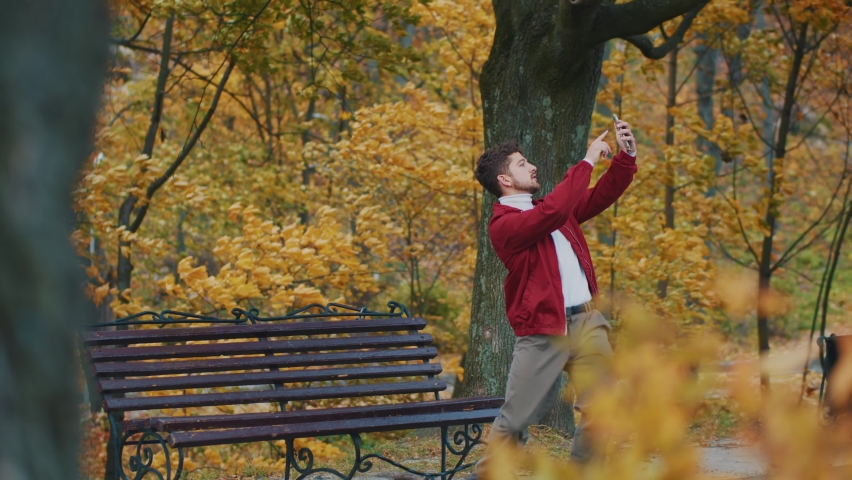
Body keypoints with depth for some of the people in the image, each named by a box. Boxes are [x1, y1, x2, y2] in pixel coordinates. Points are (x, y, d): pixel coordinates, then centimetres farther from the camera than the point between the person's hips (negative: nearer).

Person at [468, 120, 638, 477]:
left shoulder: (543, 210, 18)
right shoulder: (503, 224, -9)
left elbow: (601, 196, 20)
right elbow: (553, 212, -25)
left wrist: (626, 157, 4)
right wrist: (587, 161, -17)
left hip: (587, 321, 7)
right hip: (543, 333, -7)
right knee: (515, 418, -1)